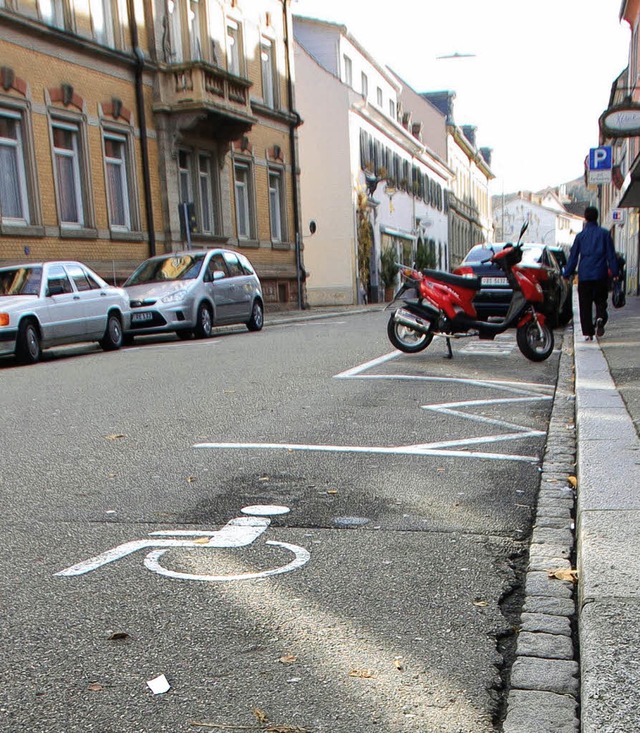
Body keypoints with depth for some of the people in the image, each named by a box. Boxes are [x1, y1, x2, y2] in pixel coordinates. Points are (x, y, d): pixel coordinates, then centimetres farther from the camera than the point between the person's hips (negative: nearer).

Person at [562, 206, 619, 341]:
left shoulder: (580, 235, 5)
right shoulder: (604, 233, 2)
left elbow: (573, 257, 6)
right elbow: (611, 254, 1)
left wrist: (566, 274, 11)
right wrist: (614, 272, 4)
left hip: (584, 275, 0)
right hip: (601, 275, 0)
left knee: (585, 305, 4)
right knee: (600, 300, 11)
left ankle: (588, 332, 0)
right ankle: (600, 318, -18)